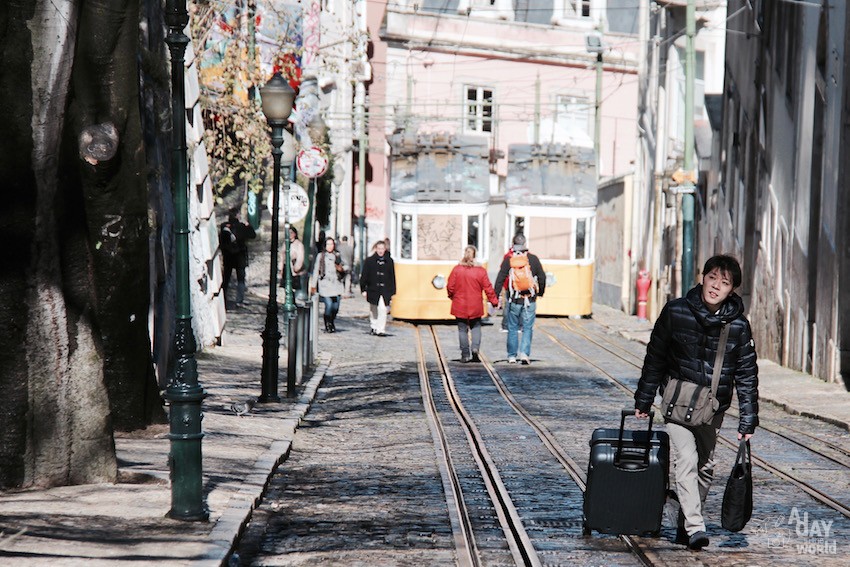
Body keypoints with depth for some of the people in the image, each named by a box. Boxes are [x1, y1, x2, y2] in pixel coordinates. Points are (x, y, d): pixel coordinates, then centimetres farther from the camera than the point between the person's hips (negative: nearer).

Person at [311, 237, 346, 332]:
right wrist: (313, 285, 6)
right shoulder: (320, 256, 6)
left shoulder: (337, 255, 13)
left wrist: (341, 269, -2)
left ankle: (332, 323, 21)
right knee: (329, 305, -13)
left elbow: (343, 269, 22)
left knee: (336, 307, -2)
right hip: (325, 284, -3)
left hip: (336, 284, 3)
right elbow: (316, 271, 8)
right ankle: (328, 325, 3)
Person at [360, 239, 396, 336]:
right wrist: (363, 289, -1)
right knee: (373, 310, 12)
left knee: (383, 309, -13)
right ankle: (374, 327, 30)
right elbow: (364, 276, 4)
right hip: (373, 290, 1)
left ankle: (380, 330, -12)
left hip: (385, 290, -1)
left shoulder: (389, 261, 5)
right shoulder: (369, 261, 2)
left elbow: (392, 277, 8)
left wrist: (392, 292, 6)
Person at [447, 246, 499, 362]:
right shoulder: (481, 271, -7)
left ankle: (465, 355, 6)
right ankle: (475, 348, -6)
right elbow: (488, 288, -4)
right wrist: (494, 301, 7)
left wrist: (451, 296, 18)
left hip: (460, 305, 0)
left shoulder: (456, 269, -7)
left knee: (462, 329, 7)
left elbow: (450, 287, -2)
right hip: (475, 306, 0)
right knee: (476, 327, 16)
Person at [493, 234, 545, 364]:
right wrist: (540, 293, 20)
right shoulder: (533, 259, -1)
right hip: (530, 300, 0)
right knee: (528, 328, 6)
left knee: (512, 328, 12)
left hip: (513, 300, 0)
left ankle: (512, 356, 16)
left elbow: (500, 279, -5)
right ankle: (524, 353, -8)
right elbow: (542, 277, 4)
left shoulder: (508, 260, -3)